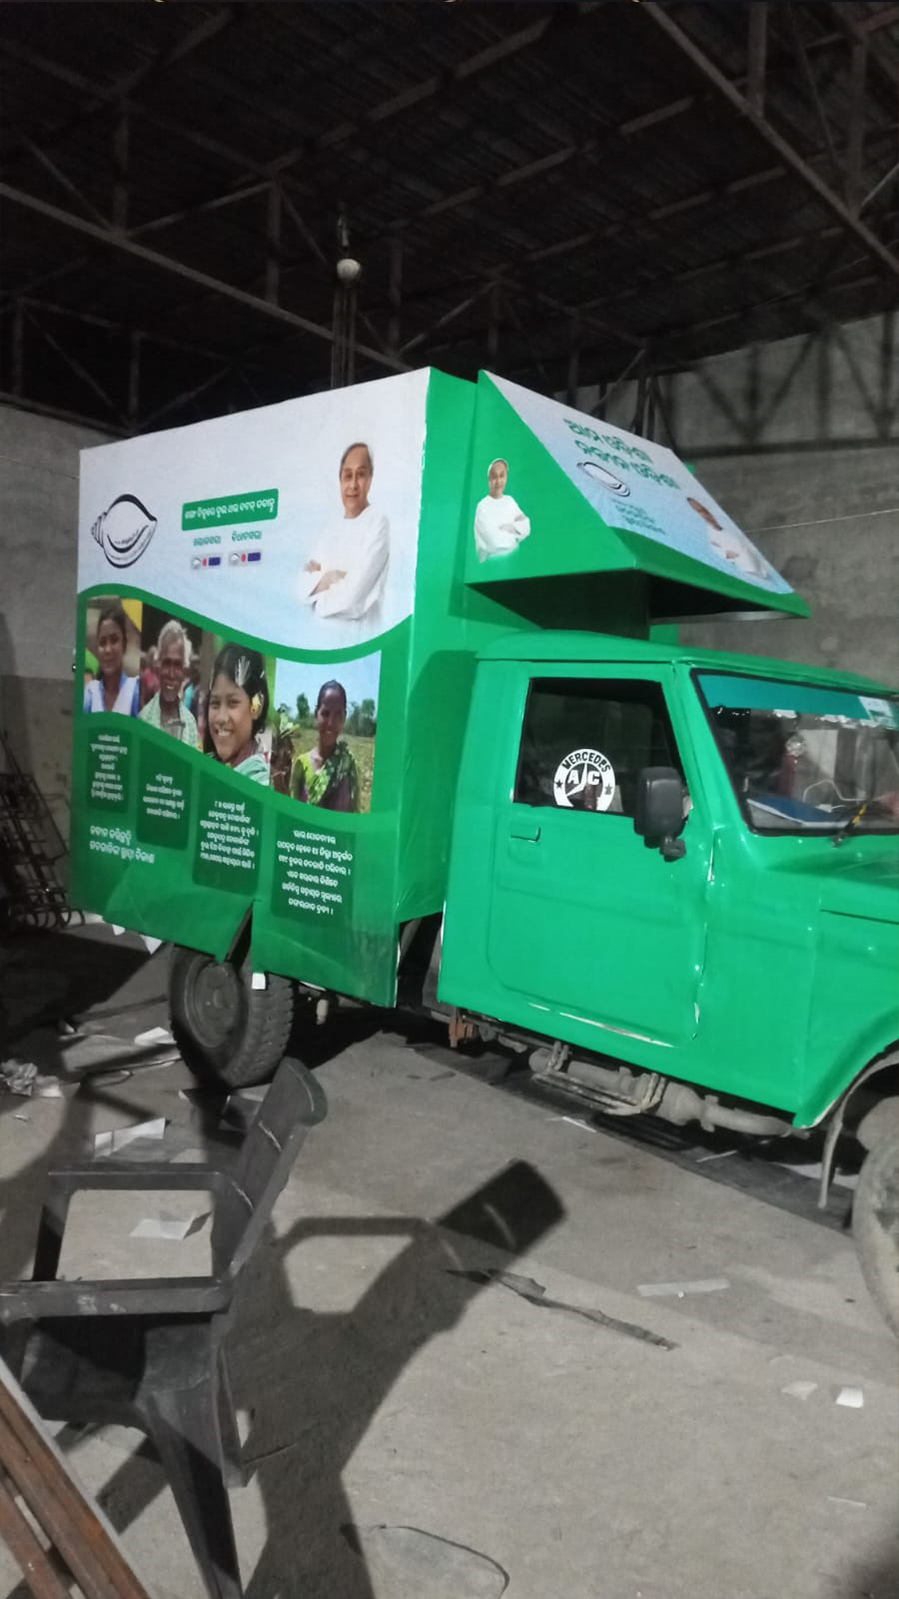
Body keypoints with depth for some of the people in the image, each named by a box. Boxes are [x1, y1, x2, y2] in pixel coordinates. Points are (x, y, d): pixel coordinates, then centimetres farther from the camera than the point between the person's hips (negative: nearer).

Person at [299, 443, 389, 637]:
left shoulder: (378, 523, -5)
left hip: (359, 639, -5)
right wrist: (327, 579, -9)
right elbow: (304, 587, 9)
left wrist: (320, 582, 4)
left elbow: (352, 599, -12)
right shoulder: (332, 534, 17)